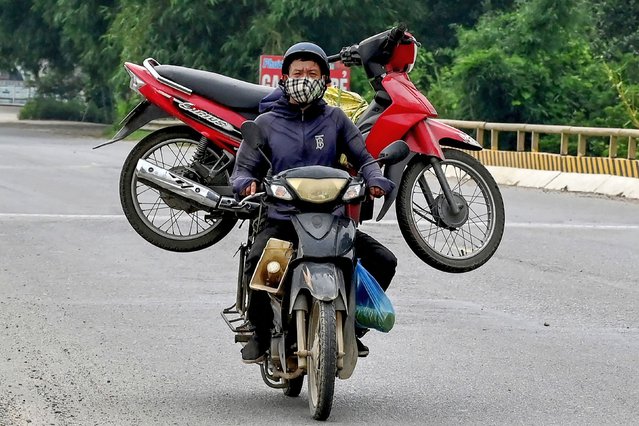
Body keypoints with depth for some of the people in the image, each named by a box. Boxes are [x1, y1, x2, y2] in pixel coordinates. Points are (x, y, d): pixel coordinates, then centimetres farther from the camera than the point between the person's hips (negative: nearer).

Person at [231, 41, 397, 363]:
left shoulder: (335, 119, 12)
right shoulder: (266, 123, 9)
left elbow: (363, 157, 11)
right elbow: (243, 168, 10)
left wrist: (376, 180, -12)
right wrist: (246, 183, -16)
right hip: (281, 219, -2)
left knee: (383, 261, -15)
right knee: (257, 262, -33)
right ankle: (261, 334, -10)